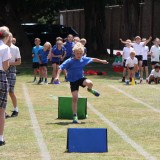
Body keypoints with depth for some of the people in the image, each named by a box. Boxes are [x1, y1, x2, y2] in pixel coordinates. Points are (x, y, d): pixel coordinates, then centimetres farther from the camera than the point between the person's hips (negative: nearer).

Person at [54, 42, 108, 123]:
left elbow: (93, 59, 14)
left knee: (89, 83, -31)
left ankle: (90, 89, 8)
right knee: (75, 98, -8)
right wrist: (57, 76, -31)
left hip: (81, 78, 2)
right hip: (73, 81, -2)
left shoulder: (84, 59, -3)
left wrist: (101, 61, 26)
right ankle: (75, 116, 2)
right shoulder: (70, 61, -16)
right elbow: (61, 68, -18)